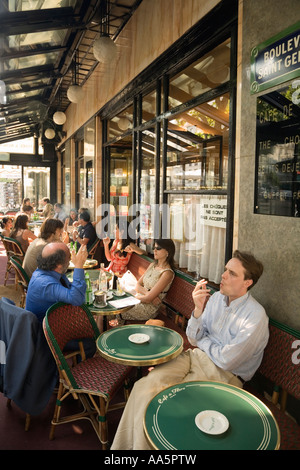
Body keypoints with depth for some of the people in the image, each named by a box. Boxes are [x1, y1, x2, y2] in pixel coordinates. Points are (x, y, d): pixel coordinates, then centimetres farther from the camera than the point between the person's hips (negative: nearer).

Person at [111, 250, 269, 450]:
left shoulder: (256, 317, -19)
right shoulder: (216, 298, 2)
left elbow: (226, 360, -19)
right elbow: (194, 339, 3)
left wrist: (203, 341, -2)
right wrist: (198, 310, -15)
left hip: (223, 374, -6)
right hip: (197, 356, 6)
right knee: (146, 385, -15)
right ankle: (126, 445, -3)